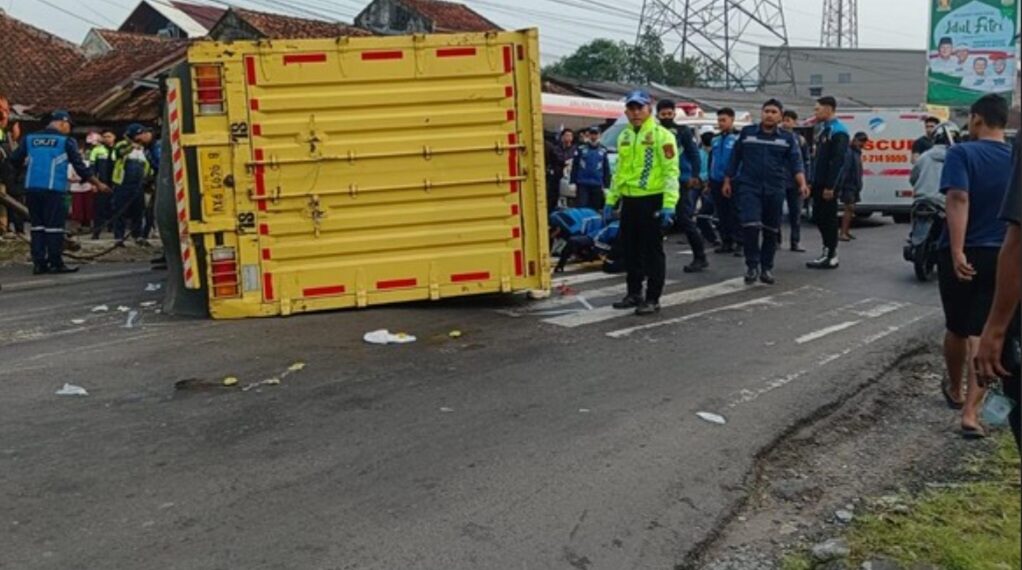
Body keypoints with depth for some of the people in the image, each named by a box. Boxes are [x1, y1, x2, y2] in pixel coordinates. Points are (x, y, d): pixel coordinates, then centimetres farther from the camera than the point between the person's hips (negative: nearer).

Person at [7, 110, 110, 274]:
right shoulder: (66, 140, -1)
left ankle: (39, 263, 10)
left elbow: (15, 161, 11)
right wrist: (98, 184, 8)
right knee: (54, 226, 1)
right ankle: (55, 263, 3)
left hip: (32, 188, 5)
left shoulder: (30, 138, 11)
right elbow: (80, 167, -2)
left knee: (37, 225, 11)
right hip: (53, 189, -5)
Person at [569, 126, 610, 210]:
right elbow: (574, 167, 3)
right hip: (582, 185, -2)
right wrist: (573, 183, -3)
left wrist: (606, 186, 5)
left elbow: (606, 170, 11)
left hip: (597, 186, 2)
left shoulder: (603, 151, 10)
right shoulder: (580, 149, 4)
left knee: (595, 209, 6)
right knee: (581, 207, -11)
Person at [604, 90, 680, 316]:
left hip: (652, 200, -7)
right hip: (629, 201, 7)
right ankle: (634, 293, 26)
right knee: (630, 250, 13)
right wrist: (611, 200, 16)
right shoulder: (624, 137, 14)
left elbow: (671, 171, -13)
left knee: (653, 251, 0)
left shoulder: (661, 135, -8)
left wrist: (669, 204, -21)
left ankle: (652, 299, 7)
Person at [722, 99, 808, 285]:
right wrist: (727, 181, 10)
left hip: (775, 190, 1)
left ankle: (767, 268, 19)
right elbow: (735, 158, 12)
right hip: (748, 187, -1)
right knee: (750, 225, -16)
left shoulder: (788, 138, 6)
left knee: (771, 230, 7)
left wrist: (802, 184, -16)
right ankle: (752, 265, -5)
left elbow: (796, 163, 0)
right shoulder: (747, 133, 6)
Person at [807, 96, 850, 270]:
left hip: (828, 184, -9)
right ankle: (828, 249, 23)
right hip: (819, 182, 9)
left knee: (828, 218, -4)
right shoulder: (824, 128, 16)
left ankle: (831, 256, 2)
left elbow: (838, 160, -20)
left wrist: (830, 186, -24)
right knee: (819, 216, 14)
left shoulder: (838, 130, -13)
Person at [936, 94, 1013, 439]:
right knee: (982, 334, 1)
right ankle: (970, 411, -9)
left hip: (964, 255, -2)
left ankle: (954, 390, 38)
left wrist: (957, 252, -27)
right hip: (1001, 256, 3)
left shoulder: (962, 153, -8)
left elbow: (959, 199, -22)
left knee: (956, 329, 16)